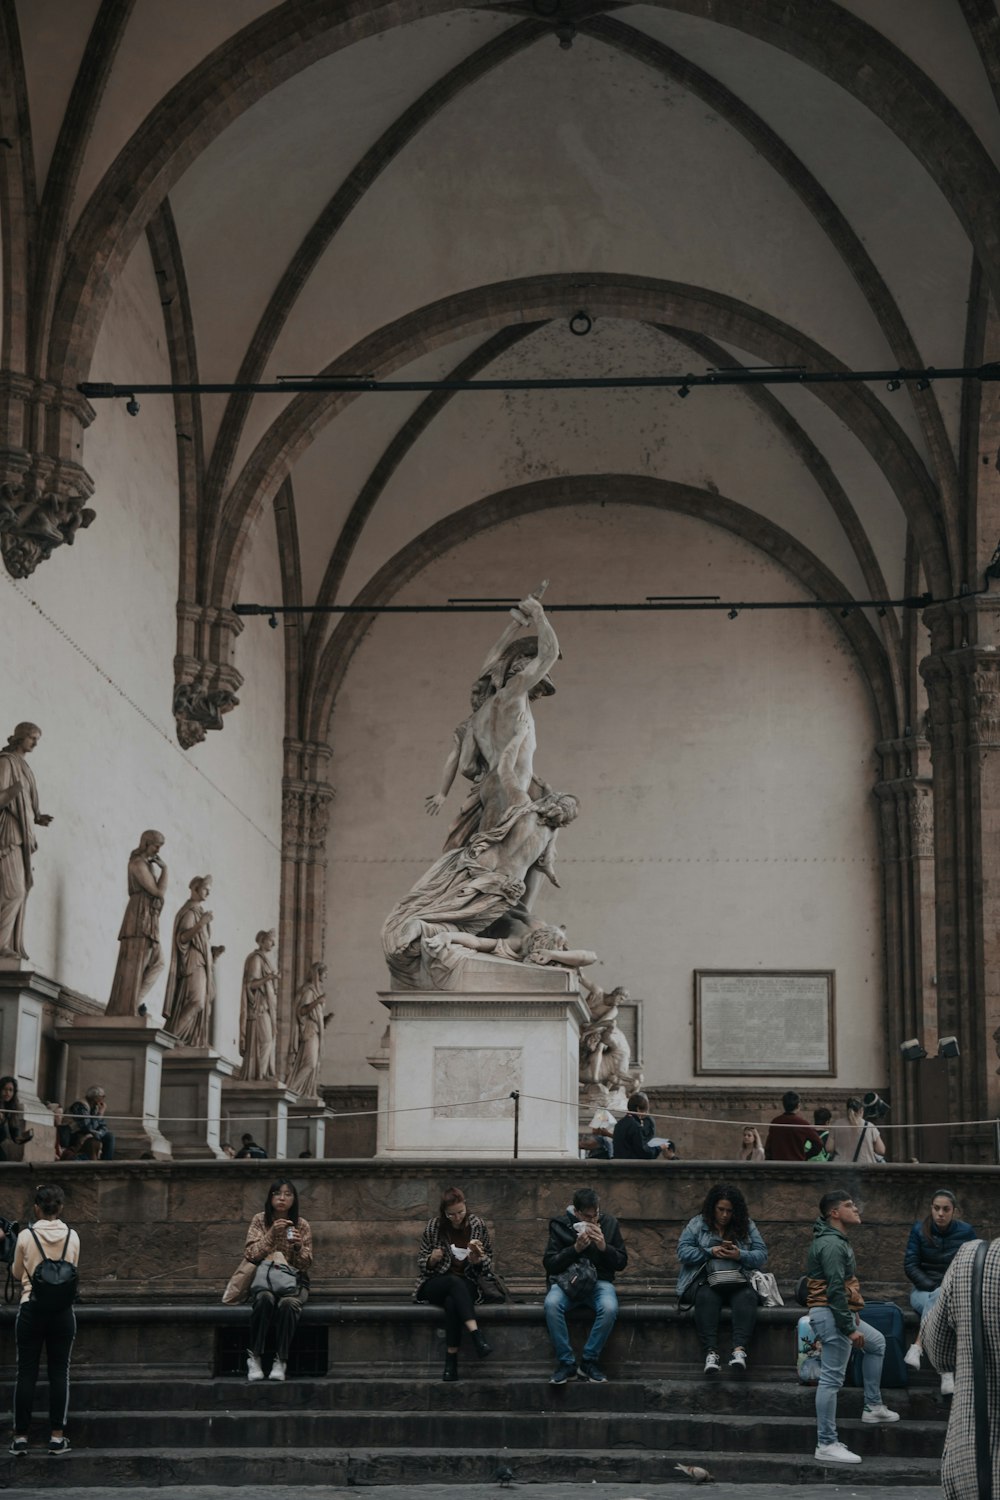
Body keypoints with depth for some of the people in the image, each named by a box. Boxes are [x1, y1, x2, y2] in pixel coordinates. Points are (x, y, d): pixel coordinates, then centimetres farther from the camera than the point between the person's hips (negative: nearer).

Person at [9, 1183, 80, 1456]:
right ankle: (57, 1436, 8)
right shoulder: (72, 1236, -1)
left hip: (31, 1310, -1)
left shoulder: (25, 1236, -7)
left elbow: (17, 1274, 7)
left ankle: (20, 1437, 7)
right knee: (59, 1373, 7)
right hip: (62, 1310, 1)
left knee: (26, 1373, 5)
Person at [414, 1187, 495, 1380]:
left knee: (452, 1302, -37)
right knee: (455, 1282, -37)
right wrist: (432, 1260, -18)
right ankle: (476, 1335, -51)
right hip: (435, 1283, 0)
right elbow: (421, 1263, 5)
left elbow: (489, 1261, 9)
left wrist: (478, 1259, -14)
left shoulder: (477, 1225, 2)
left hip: (467, 1286, 1)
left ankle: (451, 1362, -36)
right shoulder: (433, 1227, 0)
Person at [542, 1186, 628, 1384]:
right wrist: (575, 1248, -18)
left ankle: (589, 1361, -17)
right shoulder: (560, 1225, -2)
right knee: (552, 1304, -35)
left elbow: (622, 1262, 5)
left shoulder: (609, 1223, 3)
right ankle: (566, 1363, -23)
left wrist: (604, 1247, -14)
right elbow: (549, 1264, -6)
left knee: (609, 1308, -34)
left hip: (599, 1281, 1)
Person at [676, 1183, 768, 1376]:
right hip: (705, 1280, -1)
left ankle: (740, 1351, -53)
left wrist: (740, 1255, -11)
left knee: (747, 1297, -34)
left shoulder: (747, 1226, 16)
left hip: (738, 1282, 1)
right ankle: (711, 1353, -50)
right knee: (707, 1297, -37)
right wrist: (711, 1252, -9)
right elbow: (683, 1251, 1)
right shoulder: (697, 1224, 12)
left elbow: (762, 1256, 8)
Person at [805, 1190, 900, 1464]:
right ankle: (826, 1445, -8)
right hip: (831, 1315, -11)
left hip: (841, 1313, 11)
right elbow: (835, 1290, -24)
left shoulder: (836, 1240, 16)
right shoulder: (831, 1244, -18)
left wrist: (852, 1316, 8)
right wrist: (850, 1329, -22)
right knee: (832, 1379, -9)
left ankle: (873, 1406, 32)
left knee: (876, 1343, 29)